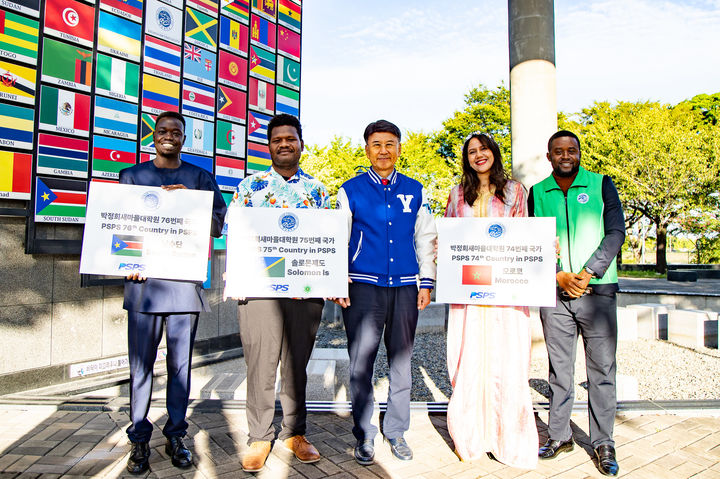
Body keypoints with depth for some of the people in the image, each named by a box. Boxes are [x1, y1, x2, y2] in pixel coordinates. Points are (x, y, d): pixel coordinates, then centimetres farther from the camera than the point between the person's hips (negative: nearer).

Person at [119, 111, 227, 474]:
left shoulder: (200, 178, 12)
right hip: (143, 280, 1)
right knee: (141, 362, 4)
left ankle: (175, 436, 20)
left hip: (185, 281, 0)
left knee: (181, 363, 5)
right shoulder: (132, 176, 15)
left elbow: (217, 223, 3)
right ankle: (139, 439, 19)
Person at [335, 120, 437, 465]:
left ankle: (396, 433, 28)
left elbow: (426, 238, 13)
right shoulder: (350, 191, 4)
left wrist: (426, 282, 6)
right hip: (363, 287, -2)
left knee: (401, 362, 11)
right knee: (361, 364, 3)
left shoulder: (415, 191, 10)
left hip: (405, 288, 2)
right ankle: (364, 436, 20)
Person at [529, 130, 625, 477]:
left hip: (598, 290, -1)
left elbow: (616, 232, -2)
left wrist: (586, 274, -12)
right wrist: (560, 276, -9)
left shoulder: (601, 185, 6)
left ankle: (603, 443, 18)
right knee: (559, 367, 8)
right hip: (555, 292, 1)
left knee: (602, 369, 4)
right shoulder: (537, 192, 9)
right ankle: (559, 435, 22)